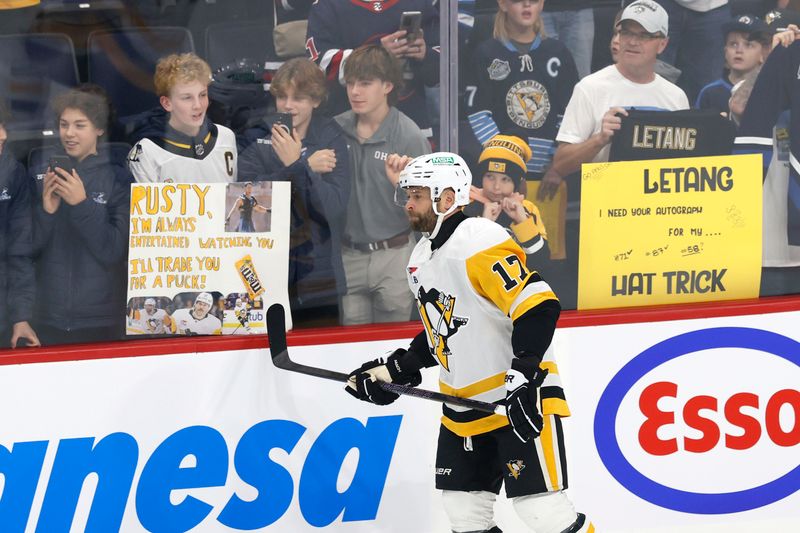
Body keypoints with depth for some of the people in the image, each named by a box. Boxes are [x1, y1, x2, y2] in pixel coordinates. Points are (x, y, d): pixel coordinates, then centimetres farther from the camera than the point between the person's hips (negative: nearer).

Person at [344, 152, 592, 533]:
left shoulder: (480, 242, -18)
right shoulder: (421, 259, 12)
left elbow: (539, 307, -25)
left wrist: (523, 374, -31)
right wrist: (395, 371, 16)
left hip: (522, 397, -10)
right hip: (464, 401, 10)